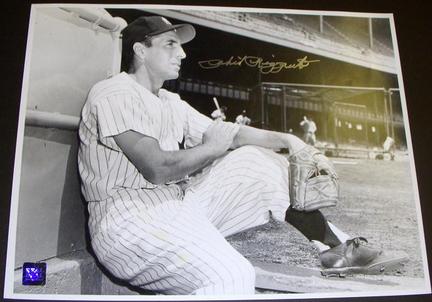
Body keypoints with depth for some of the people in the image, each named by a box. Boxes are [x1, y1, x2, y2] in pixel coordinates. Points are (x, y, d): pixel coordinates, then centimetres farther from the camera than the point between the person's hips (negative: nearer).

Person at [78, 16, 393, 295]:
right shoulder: (114, 94, -10)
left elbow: (220, 131, 16)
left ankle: (334, 246, 16)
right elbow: (156, 168, -21)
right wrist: (211, 149, -6)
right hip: (130, 219, -9)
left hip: (179, 202, 9)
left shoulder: (169, 102, 18)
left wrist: (286, 139, 5)